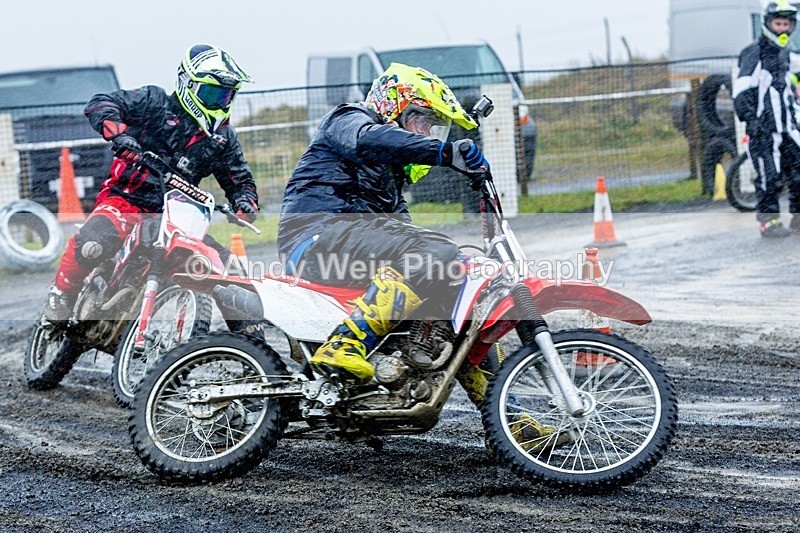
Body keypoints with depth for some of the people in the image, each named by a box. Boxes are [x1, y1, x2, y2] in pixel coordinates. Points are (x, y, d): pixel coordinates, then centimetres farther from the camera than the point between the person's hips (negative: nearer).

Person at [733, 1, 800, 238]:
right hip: (764, 128, -8)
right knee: (770, 178, -7)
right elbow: (741, 91, -15)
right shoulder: (755, 53, -9)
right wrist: (752, 120, -22)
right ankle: (768, 222, 3)